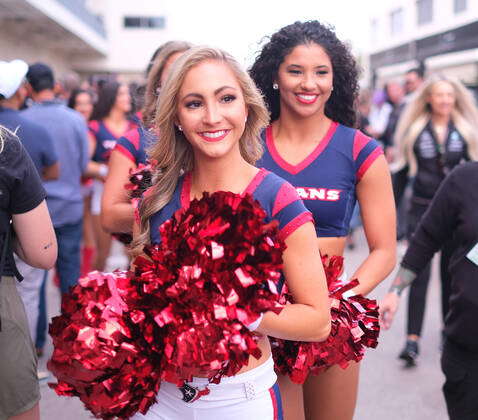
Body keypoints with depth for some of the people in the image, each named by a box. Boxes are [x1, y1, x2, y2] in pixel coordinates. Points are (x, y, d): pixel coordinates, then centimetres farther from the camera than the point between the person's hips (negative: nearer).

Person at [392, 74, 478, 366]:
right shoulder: (414, 129, 0)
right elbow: (402, 170, 4)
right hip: (422, 209, -1)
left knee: (451, 273, 11)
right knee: (419, 273, -6)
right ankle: (413, 339, -6)